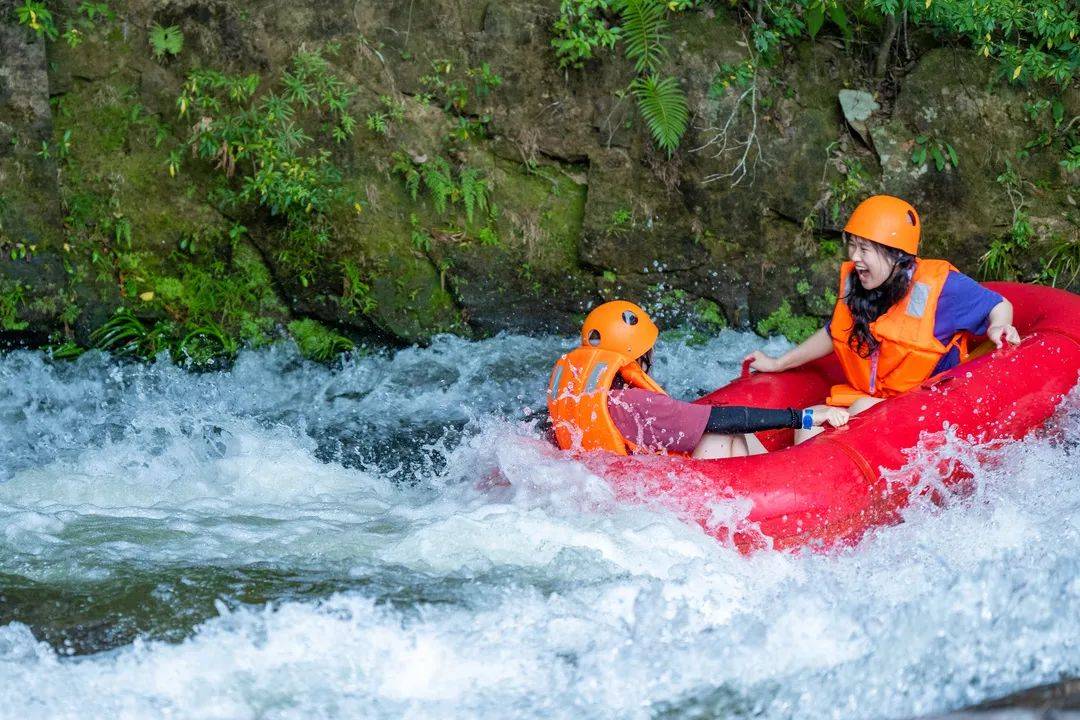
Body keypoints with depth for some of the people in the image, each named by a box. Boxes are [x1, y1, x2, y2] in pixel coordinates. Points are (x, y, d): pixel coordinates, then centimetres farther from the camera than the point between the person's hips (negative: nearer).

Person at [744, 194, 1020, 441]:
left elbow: (1000, 306, 1)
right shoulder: (853, 285, 6)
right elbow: (833, 334, 23)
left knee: (865, 410, -32)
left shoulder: (939, 286, -11)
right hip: (864, 400, 6)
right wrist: (777, 364, 27)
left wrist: (998, 328, -23)